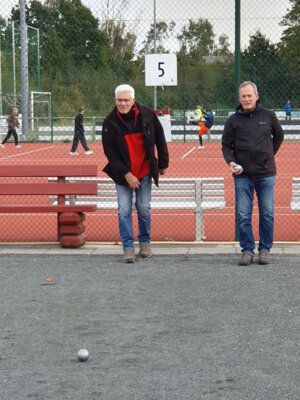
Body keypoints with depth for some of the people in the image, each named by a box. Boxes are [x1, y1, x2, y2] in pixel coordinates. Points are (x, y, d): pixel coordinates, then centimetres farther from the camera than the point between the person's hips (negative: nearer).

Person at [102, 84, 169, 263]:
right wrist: (126, 174, -14)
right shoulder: (110, 122, -10)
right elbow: (109, 151, -8)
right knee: (124, 210, -5)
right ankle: (128, 247, 1)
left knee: (144, 209, 5)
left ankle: (145, 242, 22)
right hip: (123, 173, -1)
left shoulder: (148, 115, -7)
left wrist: (163, 163, 8)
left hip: (145, 172, 1)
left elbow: (160, 139, 5)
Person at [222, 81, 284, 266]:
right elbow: (226, 145, 4)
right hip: (243, 175, 0)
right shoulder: (233, 120, 1)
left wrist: (269, 154, 12)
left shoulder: (268, 116, 3)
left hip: (266, 174, 0)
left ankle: (265, 249, 15)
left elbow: (279, 136, 19)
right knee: (243, 215, 0)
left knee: (267, 214, 4)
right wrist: (231, 161, -13)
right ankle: (247, 250, 10)